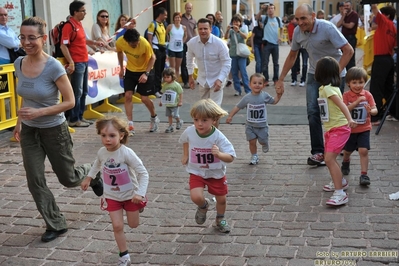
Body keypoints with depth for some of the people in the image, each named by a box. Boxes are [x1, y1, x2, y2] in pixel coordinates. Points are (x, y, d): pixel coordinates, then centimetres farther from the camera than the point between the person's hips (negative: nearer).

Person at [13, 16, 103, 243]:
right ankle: (56, 225, 16)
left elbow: (70, 102, -19)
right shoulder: (19, 64, -4)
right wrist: (19, 122, 11)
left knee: (68, 179, 11)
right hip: (29, 132, 5)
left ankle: (93, 173, 45)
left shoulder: (53, 67, -22)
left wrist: (39, 112, -27)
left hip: (54, 130, -5)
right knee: (35, 182, 1)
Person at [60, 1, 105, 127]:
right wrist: (71, 62, -24)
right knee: (77, 92, -5)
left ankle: (80, 117, 22)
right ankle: (74, 119, 2)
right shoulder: (69, 26, -14)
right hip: (77, 63, -9)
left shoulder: (79, 24, 13)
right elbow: (63, 46, -20)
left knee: (84, 92, 14)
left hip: (84, 62, 9)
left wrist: (95, 42, 22)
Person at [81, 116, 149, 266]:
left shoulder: (127, 153, -28)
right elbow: (97, 164, 15)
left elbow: (143, 173, -26)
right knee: (117, 226, -2)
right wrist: (89, 177, 15)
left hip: (130, 195, -3)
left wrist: (140, 193, -34)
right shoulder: (101, 152, -13)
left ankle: (136, 207, 47)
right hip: (111, 197, 3)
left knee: (133, 225, 15)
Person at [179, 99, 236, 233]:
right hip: (196, 172, 1)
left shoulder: (218, 137, -26)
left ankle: (220, 220, 47)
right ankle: (203, 206, 17)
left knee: (221, 199, 14)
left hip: (216, 173, 0)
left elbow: (230, 157, -29)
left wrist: (219, 154, -47)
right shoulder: (189, 132, -17)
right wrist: (185, 155, 7)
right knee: (196, 197, -21)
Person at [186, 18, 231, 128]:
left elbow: (227, 63, -17)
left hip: (216, 80, -5)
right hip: (203, 79, 5)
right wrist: (190, 76, 9)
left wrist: (220, 80, -27)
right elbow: (189, 59, 8)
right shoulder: (192, 43, -12)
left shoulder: (219, 43, -22)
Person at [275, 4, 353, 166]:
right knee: (313, 112, -7)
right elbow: (292, 56, 10)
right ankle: (318, 152, -4)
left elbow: (348, 50, -23)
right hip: (314, 74, 4)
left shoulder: (327, 28, -23)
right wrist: (281, 79, 8)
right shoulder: (298, 32, -6)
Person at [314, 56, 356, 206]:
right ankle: (340, 181, 39)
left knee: (329, 158, -18)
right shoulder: (324, 88, 10)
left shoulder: (328, 89, -18)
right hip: (330, 128, 10)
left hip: (339, 128, -10)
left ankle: (340, 193, -18)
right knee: (328, 158, 20)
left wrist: (349, 119, -45)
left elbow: (341, 104, -32)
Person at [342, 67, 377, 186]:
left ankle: (364, 174, -7)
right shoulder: (346, 95, -9)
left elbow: (375, 110, -9)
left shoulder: (367, 95, -5)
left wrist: (371, 111, -32)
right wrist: (357, 102, -32)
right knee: (348, 150, 17)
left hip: (364, 129, 0)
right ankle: (346, 162, 50)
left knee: (363, 150, -13)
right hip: (350, 129, 0)